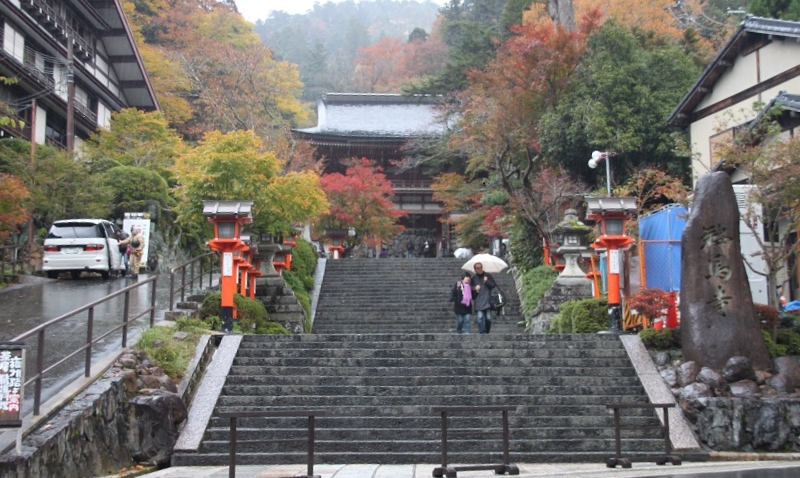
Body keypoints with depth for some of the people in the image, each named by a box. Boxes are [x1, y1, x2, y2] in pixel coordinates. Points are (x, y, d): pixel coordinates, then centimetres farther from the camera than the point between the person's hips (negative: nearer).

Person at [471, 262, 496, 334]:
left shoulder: (488, 276, 9)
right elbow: (471, 290, 13)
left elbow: (494, 285, 2)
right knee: (480, 318, -11)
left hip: (487, 301, 0)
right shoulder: (473, 279, 11)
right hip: (478, 303, 0)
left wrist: (486, 281, -9)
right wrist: (475, 289, -6)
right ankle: (481, 332, -8)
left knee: (488, 318, -3)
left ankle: (487, 332, 14)